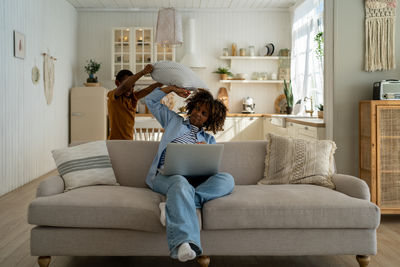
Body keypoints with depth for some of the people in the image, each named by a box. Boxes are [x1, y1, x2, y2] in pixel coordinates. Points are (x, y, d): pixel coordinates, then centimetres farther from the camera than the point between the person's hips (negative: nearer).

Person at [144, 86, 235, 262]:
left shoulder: (209, 139, 30)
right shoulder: (174, 121, 28)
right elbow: (151, 100, 28)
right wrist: (172, 88, 21)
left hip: (194, 178, 3)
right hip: (166, 174, -2)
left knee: (227, 179, -28)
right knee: (181, 184, -42)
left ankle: (173, 207, -43)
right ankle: (185, 242, -65)